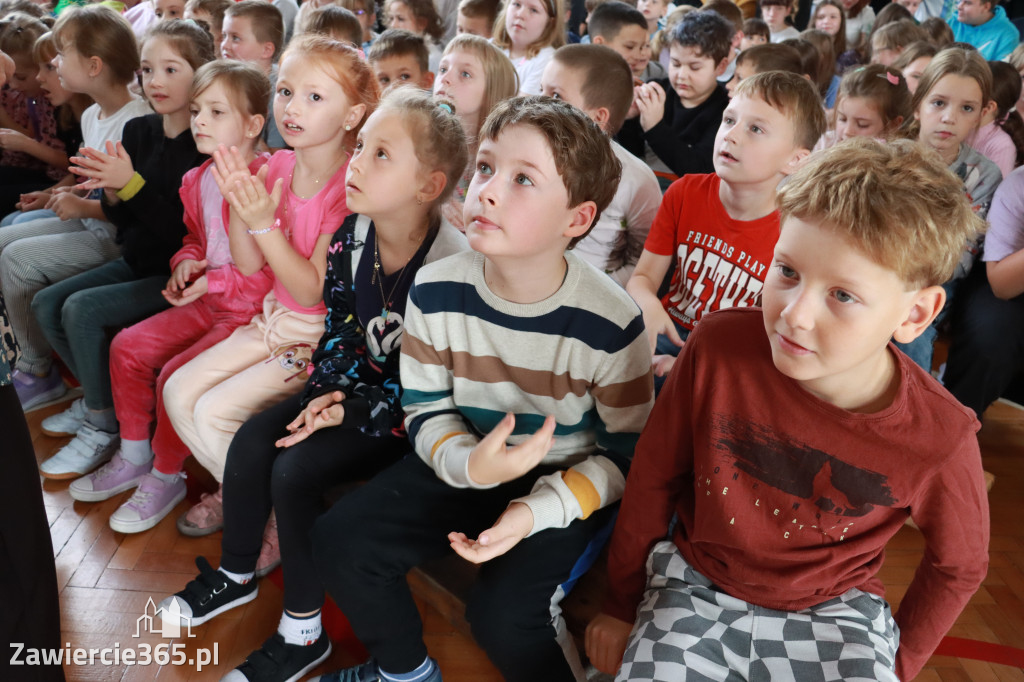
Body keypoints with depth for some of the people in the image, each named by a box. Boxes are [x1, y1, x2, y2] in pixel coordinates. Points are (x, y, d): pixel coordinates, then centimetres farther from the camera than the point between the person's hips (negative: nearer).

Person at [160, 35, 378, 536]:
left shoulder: (350, 188, -22)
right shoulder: (276, 166, 0)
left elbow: (312, 290, -22)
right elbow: (250, 266, 2)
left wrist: (264, 223, -29)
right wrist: (237, 203, -13)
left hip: (323, 336, -8)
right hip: (274, 319, 8)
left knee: (216, 410, -15)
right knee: (179, 391, 3)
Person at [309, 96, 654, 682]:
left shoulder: (610, 323, -23)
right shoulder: (436, 292, -13)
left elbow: (628, 454, -12)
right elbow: (426, 409, -2)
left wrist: (538, 511, -25)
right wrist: (470, 463, -24)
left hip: (568, 477, -4)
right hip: (467, 462, 4)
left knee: (502, 612, -24)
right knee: (341, 541, -6)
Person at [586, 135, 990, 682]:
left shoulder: (940, 439, -20)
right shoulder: (718, 348, -21)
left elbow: (959, 564, 2)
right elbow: (653, 478, -5)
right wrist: (623, 604, 5)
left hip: (832, 610, 2)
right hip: (696, 586, -1)